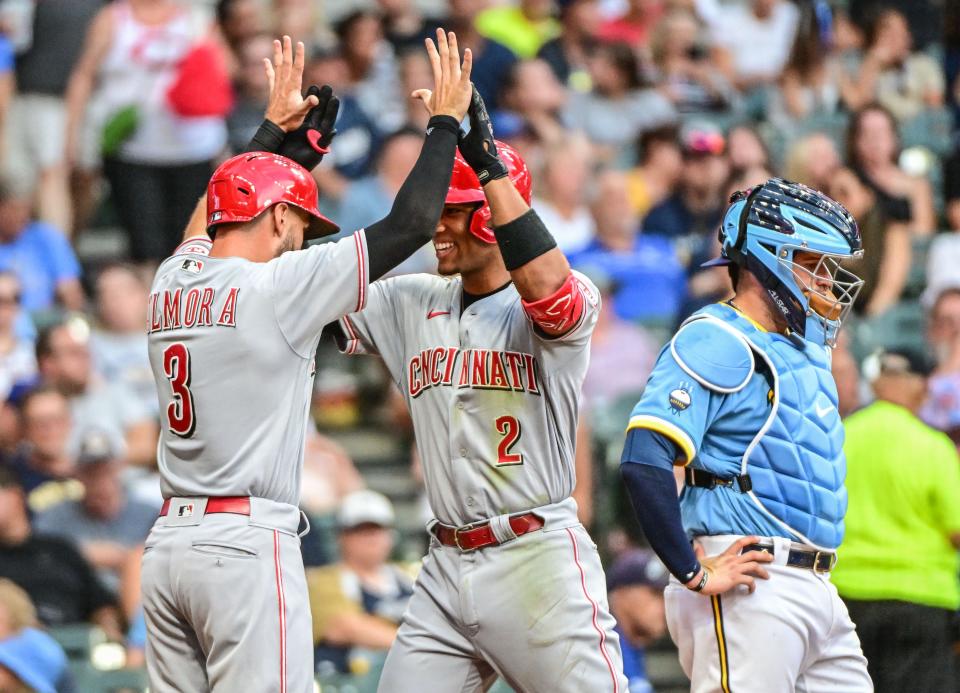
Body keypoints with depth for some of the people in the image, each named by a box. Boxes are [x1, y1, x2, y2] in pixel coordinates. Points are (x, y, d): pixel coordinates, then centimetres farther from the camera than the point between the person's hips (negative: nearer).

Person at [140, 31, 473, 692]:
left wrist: (277, 128, 42)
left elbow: (229, 201, 34)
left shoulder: (172, 283, 11)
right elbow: (410, 223, -5)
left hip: (168, 542, 8)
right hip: (248, 542, -8)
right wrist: (446, 122, 6)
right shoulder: (278, 286, -8)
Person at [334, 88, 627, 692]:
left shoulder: (567, 300, -6)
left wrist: (487, 162, -31)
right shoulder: (412, 303, 13)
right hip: (446, 570, 6)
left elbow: (546, 289, -30)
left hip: (540, 559, -6)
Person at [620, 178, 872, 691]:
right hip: (750, 589, -9)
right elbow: (644, 462, -21)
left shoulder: (803, 352, 20)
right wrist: (696, 573, -19)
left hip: (815, 589, 9)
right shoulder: (717, 345, -10)